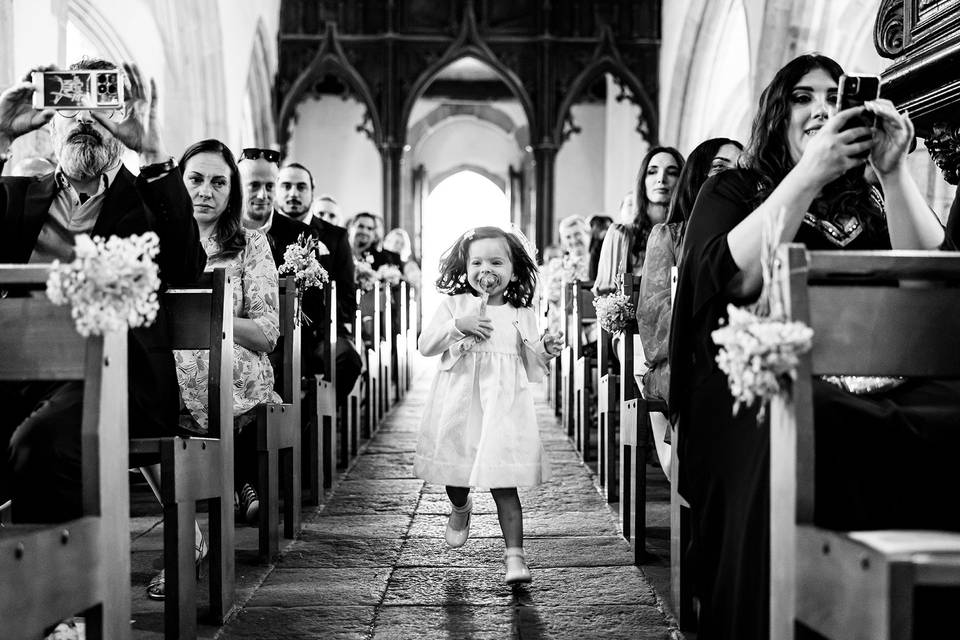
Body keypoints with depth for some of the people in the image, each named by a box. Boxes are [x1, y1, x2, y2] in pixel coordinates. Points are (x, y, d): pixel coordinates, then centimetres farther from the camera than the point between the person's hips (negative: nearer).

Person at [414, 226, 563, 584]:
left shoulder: (521, 314, 7)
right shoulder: (454, 305, 5)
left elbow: (529, 366, 12)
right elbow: (425, 346, 0)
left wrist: (545, 350, -8)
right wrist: (457, 326, -13)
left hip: (504, 409, -1)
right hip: (457, 406, 1)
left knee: (504, 483, -8)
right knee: (455, 474, 13)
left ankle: (514, 555, -5)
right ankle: (461, 508, 48)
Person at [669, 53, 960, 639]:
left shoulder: (866, 202, 23)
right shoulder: (732, 191, 15)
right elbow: (730, 280, -5)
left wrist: (895, 172, -1)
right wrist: (809, 174, -8)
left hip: (870, 388, 3)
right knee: (804, 434, -38)